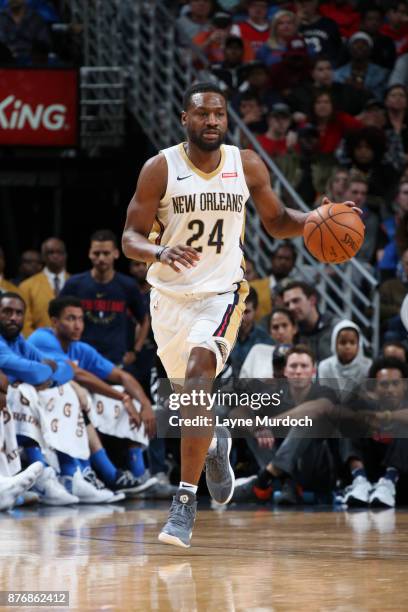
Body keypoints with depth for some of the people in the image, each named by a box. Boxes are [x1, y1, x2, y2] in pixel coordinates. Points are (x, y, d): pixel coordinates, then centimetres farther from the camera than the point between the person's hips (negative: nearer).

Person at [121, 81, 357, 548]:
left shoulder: (247, 166, -4)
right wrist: (160, 252, -32)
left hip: (221, 293, -1)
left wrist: (312, 221, -11)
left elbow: (276, 222, 10)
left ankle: (186, 499, -22)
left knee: (199, 372, -25)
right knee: (189, 391, 15)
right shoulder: (160, 169, -10)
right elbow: (130, 238, -10)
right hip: (170, 294, 1)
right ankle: (215, 444, 53)